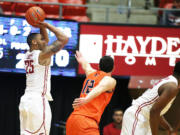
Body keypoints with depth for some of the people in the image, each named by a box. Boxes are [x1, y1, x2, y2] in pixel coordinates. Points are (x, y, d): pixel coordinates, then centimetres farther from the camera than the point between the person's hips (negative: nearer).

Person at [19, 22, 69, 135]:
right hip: (38, 100, -8)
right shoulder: (42, 55, -8)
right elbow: (64, 39, -8)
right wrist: (47, 25, -1)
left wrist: (42, 27, 18)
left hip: (26, 100, 8)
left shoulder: (28, 55, 15)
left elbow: (46, 41, 31)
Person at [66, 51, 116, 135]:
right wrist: (87, 99, -36)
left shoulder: (91, 73, 23)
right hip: (87, 121, -8)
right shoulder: (110, 80, 3)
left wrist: (82, 60, 71)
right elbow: (100, 88, -18)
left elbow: (86, 67, 48)